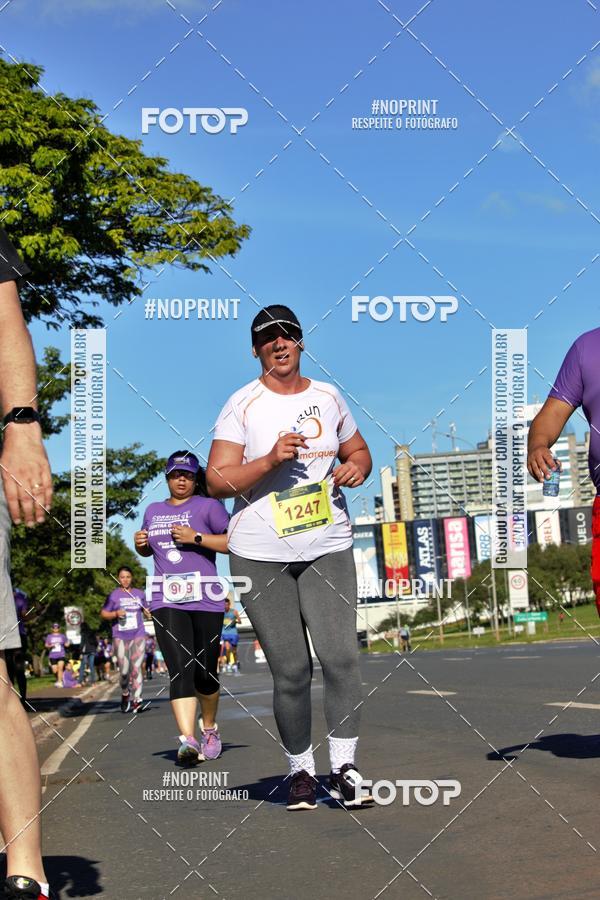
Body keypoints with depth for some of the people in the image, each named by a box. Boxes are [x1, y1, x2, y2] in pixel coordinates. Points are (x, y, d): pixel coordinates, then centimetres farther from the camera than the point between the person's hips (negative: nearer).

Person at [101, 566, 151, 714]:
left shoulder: (139, 594, 10)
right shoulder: (114, 595, 1)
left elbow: (145, 612, 23)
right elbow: (103, 613, 2)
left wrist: (148, 614, 1)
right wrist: (116, 614, -15)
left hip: (138, 635, 2)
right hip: (120, 637, -2)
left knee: (136, 668, -6)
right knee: (124, 670, -2)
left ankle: (136, 700, -5)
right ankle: (125, 694, 24)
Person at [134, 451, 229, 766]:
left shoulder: (208, 506, 3)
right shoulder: (154, 511, 19)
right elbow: (148, 550, 33)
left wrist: (196, 537, -14)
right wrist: (141, 543, 10)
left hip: (205, 601, -2)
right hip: (167, 602, 2)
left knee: (205, 674, 6)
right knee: (180, 670, -14)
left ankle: (209, 729, 31)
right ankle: (187, 740, -24)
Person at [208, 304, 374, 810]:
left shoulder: (328, 397, 11)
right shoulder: (242, 405, 0)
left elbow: (358, 450, 24)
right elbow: (217, 482, -5)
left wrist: (357, 466, 1)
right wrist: (270, 460, -19)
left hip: (328, 549, 2)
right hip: (260, 555, -2)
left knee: (341, 657, -11)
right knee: (291, 671, -1)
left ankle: (344, 768, 0)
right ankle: (301, 770, 15)